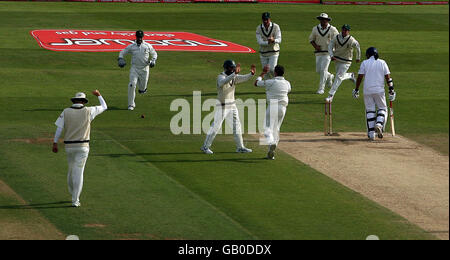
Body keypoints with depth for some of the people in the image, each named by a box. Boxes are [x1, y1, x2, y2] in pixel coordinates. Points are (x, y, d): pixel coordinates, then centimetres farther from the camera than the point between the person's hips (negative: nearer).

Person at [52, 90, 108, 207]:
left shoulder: (66, 112, 0)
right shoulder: (88, 111, -2)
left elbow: (59, 128, -5)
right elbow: (104, 107, 11)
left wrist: (55, 143, -3)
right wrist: (99, 95, 26)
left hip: (69, 146, 2)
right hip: (83, 146, -2)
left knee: (71, 169, 20)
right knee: (78, 171, -2)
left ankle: (73, 193, 33)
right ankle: (75, 200, -6)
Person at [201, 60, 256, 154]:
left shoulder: (234, 77, 5)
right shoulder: (221, 77, -16)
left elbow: (243, 78, -7)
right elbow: (223, 82, -40)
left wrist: (251, 74, -28)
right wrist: (234, 73, -50)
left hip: (232, 105, 7)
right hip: (222, 105, -7)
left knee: (236, 125, 8)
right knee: (216, 126, -4)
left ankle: (240, 147, 16)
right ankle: (205, 146, 7)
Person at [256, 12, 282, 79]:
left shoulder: (276, 27, -8)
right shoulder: (258, 28, -3)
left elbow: (279, 40, -16)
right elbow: (259, 42, -12)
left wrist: (273, 40, -40)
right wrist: (268, 42, -31)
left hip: (273, 52, -2)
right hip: (263, 53, 2)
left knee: (271, 70, -15)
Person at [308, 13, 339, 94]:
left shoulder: (332, 29, -6)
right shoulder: (315, 29, 2)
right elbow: (311, 39, 12)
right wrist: (315, 46, -8)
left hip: (328, 52, -4)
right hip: (318, 52, 4)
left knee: (323, 69, -12)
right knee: (318, 70, 4)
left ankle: (321, 88, -5)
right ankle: (329, 76, 36)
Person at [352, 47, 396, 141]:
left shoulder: (365, 63, 3)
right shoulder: (382, 63, 6)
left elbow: (360, 77, -1)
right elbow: (388, 77, 1)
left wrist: (356, 90, 6)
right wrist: (391, 90, 4)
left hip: (367, 91, 0)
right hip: (379, 90, 0)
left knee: (369, 110, 5)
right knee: (382, 108, 12)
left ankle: (371, 133, 0)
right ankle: (379, 124, -15)